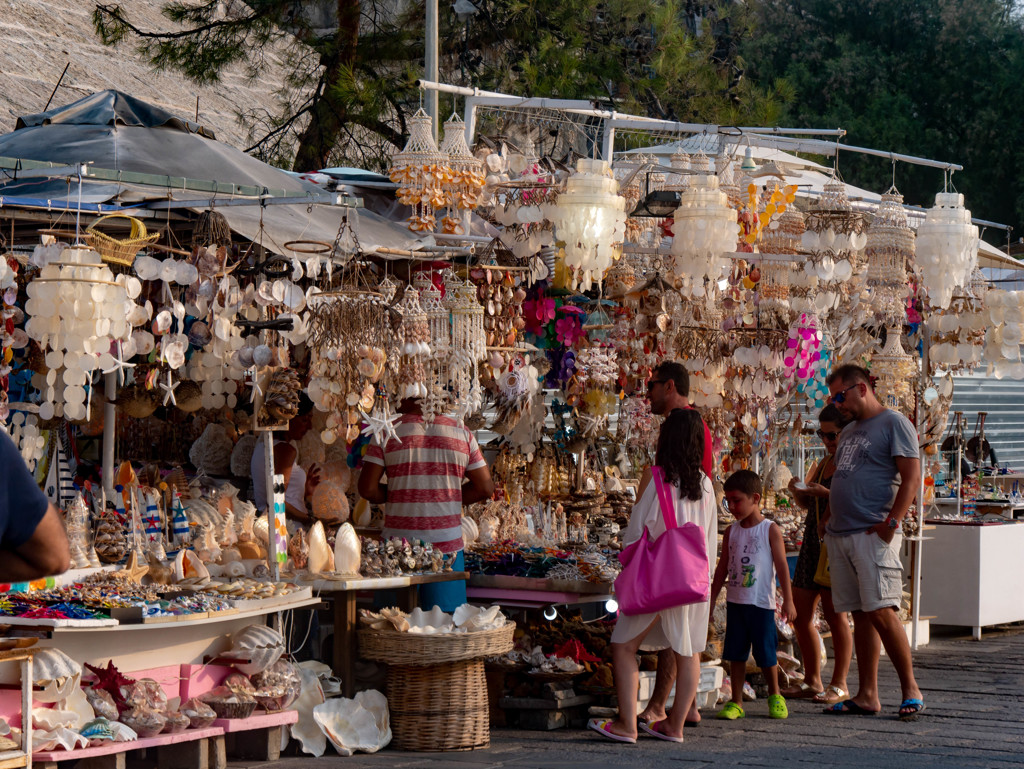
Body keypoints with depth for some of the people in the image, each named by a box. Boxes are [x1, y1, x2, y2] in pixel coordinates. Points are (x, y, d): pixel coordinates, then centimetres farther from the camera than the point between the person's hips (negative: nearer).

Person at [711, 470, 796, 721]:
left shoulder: (770, 530, -4)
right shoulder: (731, 532, 9)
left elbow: (781, 566, -4)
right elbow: (722, 568, 16)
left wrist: (788, 600, -7)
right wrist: (711, 599, 15)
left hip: (761, 603, -4)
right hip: (735, 602, 4)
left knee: (766, 653, 2)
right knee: (736, 653, 3)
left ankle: (775, 696, 21)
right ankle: (736, 702, 8)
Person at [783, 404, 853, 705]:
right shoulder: (824, 462, 18)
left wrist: (823, 492, -25)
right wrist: (797, 491, 5)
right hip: (813, 541, 9)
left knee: (835, 613, -7)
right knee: (800, 613, 8)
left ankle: (839, 685, 2)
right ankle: (812, 682, 18)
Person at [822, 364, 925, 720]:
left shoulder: (894, 423, -3)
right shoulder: (849, 431, 22)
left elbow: (911, 477, -11)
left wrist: (893, 521, -18)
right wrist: (828, 517, 16)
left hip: (874, 534, -8)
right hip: (839, 535, 8)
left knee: (881, 611, -13)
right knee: (861, 615, 7)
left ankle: (911, 689, -4)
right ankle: (867, 696, 7)